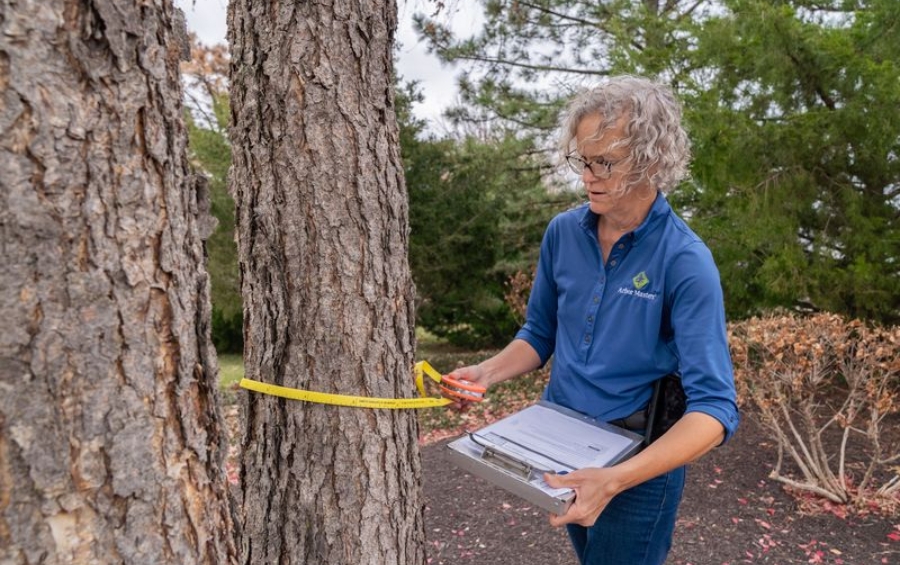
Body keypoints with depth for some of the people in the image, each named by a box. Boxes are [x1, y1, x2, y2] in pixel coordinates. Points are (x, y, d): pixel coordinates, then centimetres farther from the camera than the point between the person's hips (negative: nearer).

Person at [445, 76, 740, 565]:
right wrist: (488, 372, -14)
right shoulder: (563, 232, -6)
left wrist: (614, 479, -38)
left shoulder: (686, 261, -21)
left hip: (640, 459, -5)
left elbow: (714, 407, -25)